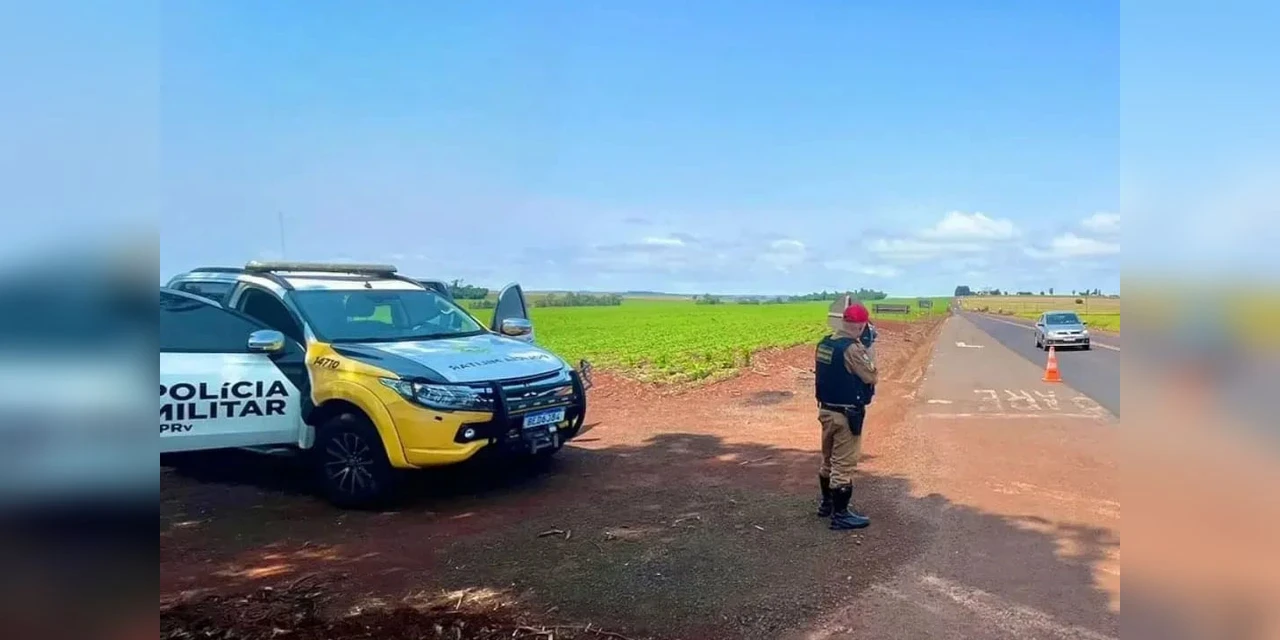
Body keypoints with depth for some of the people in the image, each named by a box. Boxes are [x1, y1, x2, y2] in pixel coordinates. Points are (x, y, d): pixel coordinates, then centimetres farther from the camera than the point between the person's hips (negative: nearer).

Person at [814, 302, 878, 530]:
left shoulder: (824, 344, 4)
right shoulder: (851, 348, -22)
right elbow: (871, 376, -15)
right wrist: (869, 347, -7)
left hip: (826, 410, 9)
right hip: (846, 414, -9)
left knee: (828, 459, 21)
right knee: (843, 465, 1)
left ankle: (827, 503, 35)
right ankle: (840, 514, 8)